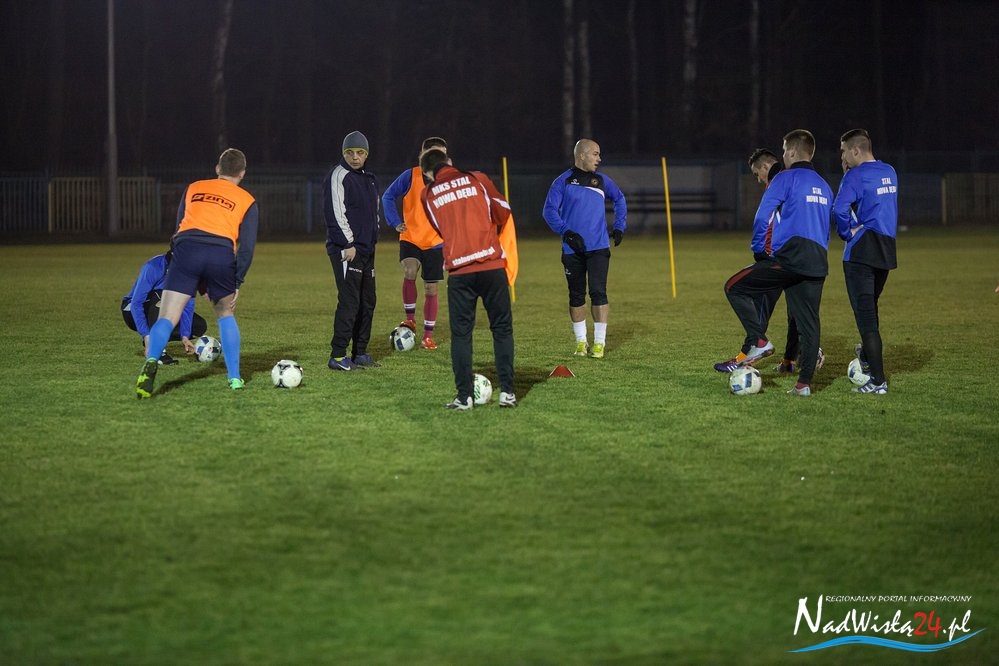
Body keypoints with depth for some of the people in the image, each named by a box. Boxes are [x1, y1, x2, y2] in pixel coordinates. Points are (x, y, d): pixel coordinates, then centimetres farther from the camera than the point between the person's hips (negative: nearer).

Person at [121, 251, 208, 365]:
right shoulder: (153, 267, -30)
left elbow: (187, 305, -15)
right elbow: (136, 304, -33)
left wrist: (184, 336, -26)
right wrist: (147, 336, -40)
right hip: (133, 312, -6)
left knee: (200, 326, -11)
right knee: (161, 295, -37)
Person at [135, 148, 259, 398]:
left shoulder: (193, 189, 27)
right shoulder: (247, 201, 21)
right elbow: (247, 247, 12)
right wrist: (237, 283, 17)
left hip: (187, 249, 0)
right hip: (222, 255, 0)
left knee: (167, 318, -4)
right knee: (225, 314, 23)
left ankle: (151, 363, -31)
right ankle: (235, 378, 20)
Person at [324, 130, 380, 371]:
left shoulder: (369, 179, 17)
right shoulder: (338, 177, -10)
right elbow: (335, 213, -17)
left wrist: (372, 239, 17)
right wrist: (348, 244, -19)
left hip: (366, 249, 9)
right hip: (346, 249, -9)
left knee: (367, 302, 10)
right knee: (349, 301, -12)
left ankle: (360, 353, 18)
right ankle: (337, 356, -10)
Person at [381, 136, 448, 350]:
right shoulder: (411, 176, -7)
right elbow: (388, 197, 1)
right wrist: (395, 222, -9)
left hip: (436, 242, 2)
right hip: (410, 238, -2)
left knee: (431, 289, 4)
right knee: (409, 272, -28)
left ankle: (428, 336, 14)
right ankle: (410, 319, -10)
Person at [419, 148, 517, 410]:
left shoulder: (428, 195, 10)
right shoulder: (477, 179, 7)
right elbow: (503, 214, 12)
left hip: (459, 271, 0)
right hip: (492, 265, 0)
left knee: (461, 333, 6)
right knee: (502, 329, 8)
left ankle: (464, 397, 0)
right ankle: (507, 391, 5)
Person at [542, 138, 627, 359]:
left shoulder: (601, 180, 9)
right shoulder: (563, 181, -1)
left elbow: (619, 199, 24)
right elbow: (549, 210, -5)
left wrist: (619, 226, 13)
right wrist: (566, 232, -17)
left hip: (598, 248, 1)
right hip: (573, 248, -1)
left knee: (598, 292, -8)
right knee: (576, 295, 7)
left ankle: (599, 343, -3)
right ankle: (581, 342, 17)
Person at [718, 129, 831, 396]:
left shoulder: (786, 178, 0)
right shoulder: (824, 187, 22)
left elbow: (762, 216, -7)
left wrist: (759, 249, 5)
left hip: (787, 258, -7)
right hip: (818, 264, 7)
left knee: (735, 288, 5)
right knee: (809, 322, 7)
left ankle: (758, 342, -6)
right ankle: (804, 383, 3)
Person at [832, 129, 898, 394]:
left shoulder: (856, 175, -11)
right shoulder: (889, 173, 13)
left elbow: (840, 209, -25)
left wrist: (847, 233, -6)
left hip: (861, 252, -8)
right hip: (887, 250, 8)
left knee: (865, 313, -6)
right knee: (870, 306, 25)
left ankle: (878, 380, -9)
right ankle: (868, 355, 38)